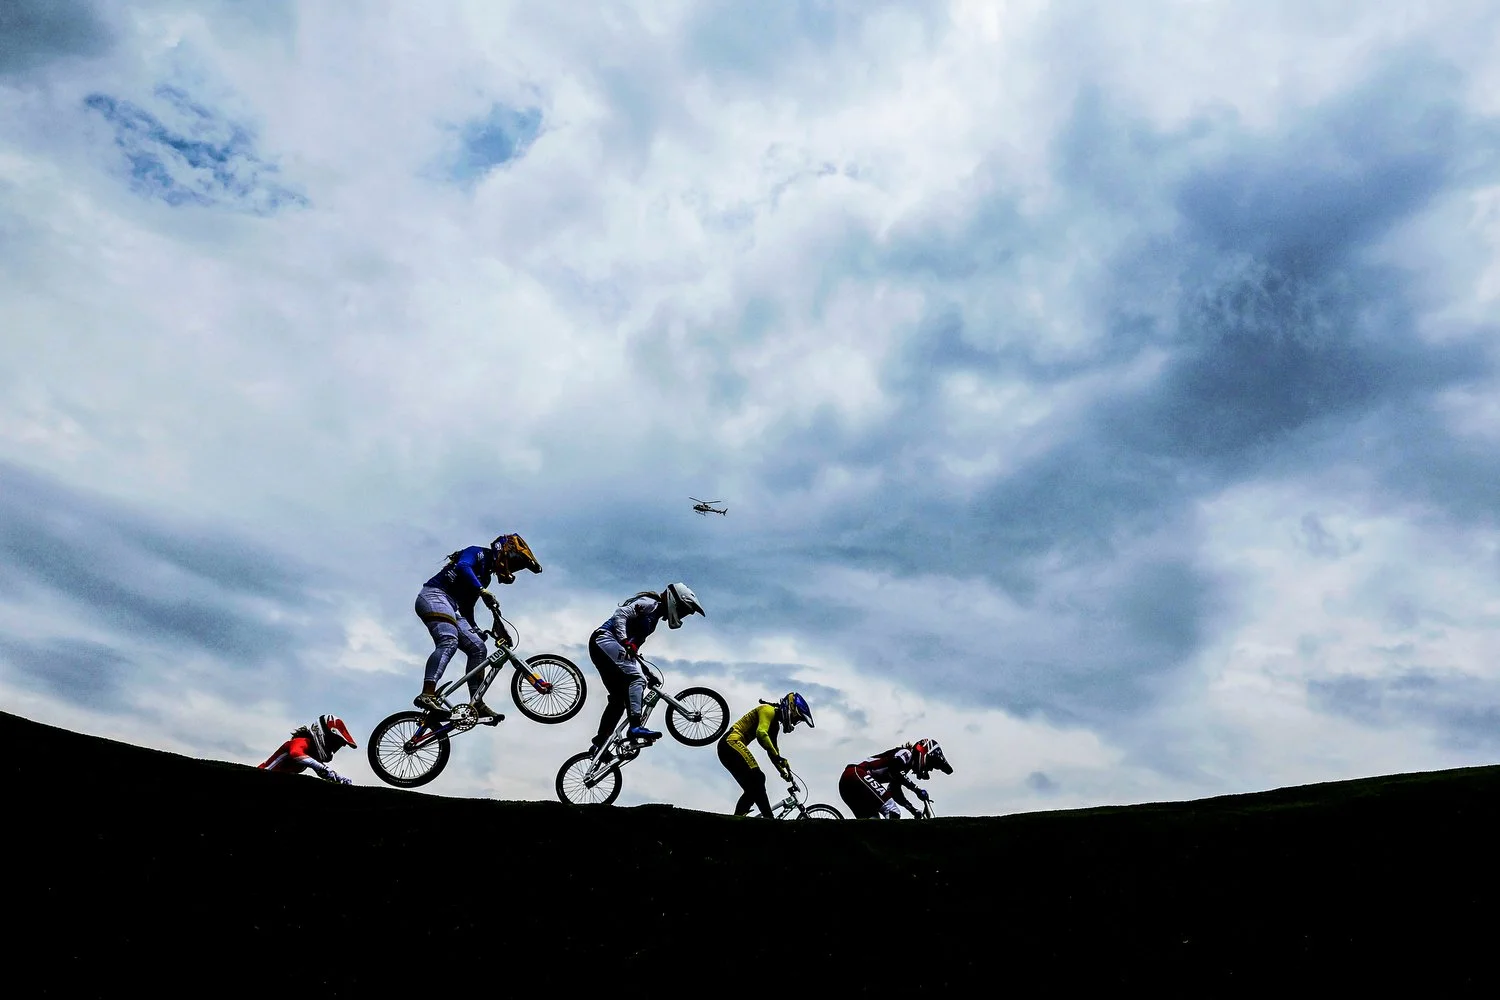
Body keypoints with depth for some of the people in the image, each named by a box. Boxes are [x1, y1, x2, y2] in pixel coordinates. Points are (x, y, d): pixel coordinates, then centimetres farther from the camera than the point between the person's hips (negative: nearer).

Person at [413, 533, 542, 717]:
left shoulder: (484, 576, 25)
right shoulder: (478, 553, 2)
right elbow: (462, 567, -20)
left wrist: (475, 630, 15)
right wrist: (483, 591, -31)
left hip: (451, 608, 9)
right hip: (434, 595, -9)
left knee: (478, 648, -1)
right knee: (449, 642, -31)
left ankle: (476, 703, -6)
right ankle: (427, 695, -42)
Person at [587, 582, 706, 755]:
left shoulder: (653, 617, 22)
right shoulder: (651, 604, -7)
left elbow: (636, 642, 25)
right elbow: (620, 613, -19)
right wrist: (625, 642, -29)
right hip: (605, 639, -10)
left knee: (620, 698, 8)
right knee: (637, 678, -22)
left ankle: (599, 743, 12)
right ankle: (635, 727, -33)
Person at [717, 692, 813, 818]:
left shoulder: (775, 725, 23)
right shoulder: (769, 710, -7)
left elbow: (772, 750, 27)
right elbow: (761, 733, -25)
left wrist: (784, 773, 19)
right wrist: (777, 756, -30)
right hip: (731, 742, -11)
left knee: (752, 788, 4)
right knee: (756, 777, -22)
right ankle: (769, 819, -29)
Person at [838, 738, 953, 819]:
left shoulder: (904, 763, 27)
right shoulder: (906, 753, -1)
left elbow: (895, 792, 32)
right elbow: (893, 769, -22)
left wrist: (913, 809, 29)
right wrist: (916, 789, -20)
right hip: (856, 775, -10)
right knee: (892, 814, -15)